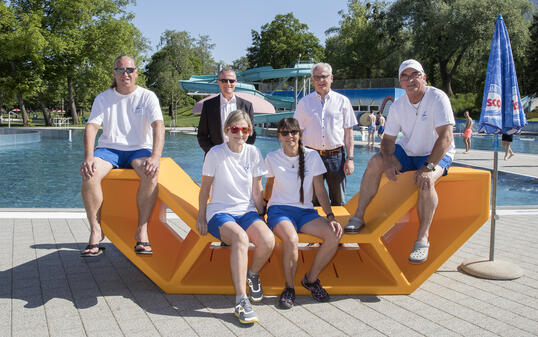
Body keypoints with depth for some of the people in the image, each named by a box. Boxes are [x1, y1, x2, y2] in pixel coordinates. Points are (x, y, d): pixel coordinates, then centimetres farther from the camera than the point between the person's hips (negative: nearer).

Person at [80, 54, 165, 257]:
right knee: (89, 174, -30)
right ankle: (96, 231, -22)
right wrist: (88, 157, -22)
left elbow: (158, 126, -11)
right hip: (109, 149, 1)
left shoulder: (147, 97, 3)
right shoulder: (103, 98, 8)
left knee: (151, 173, -35)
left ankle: (142, 231, -27)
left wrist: (155, 157, -29)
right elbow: (91, 127, -3)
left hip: (139, 149, -1)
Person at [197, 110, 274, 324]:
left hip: (246, 211, 3)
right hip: (220, 212, -3)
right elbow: (205, 188, 1)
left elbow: (257, 189, 10)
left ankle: (252, 274, 6)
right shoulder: (216, 153, -5)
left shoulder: (253, 153, 4)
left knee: (268, 241, -28)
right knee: (240, 238, -37)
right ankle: (241, 301, -33)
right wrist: (201, 217, 0)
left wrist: (260, 215, 8)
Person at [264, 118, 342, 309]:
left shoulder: (312, 156, 5)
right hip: (279, 209, -2)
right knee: (291, 240, -36)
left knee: (334, 236, -25)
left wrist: (330, 216, -7)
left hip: (305, 211, 2)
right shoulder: (272, 159, 4)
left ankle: (311, 279, -1)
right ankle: (289, 287, -12)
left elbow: (320, 190, 3)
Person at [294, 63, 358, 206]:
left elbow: (348, 132, 6)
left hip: (336, 156, 0)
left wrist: (350, 159, 0)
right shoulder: (304, 102, 9)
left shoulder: (342, 101, 7)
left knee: (338, 202, 5)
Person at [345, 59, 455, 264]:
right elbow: (388, 139, 1)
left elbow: (446, 137, -26)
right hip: (408, 151, 5)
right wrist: (389, 161, -21)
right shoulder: (398, 106, -2)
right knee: (375, 162, -17)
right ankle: (359, 217, -10)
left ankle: (423, 238, -24)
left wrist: (428, 167, -34)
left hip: (437, 155, -5)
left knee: (425, 181, -35)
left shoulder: (437, 98, -19)